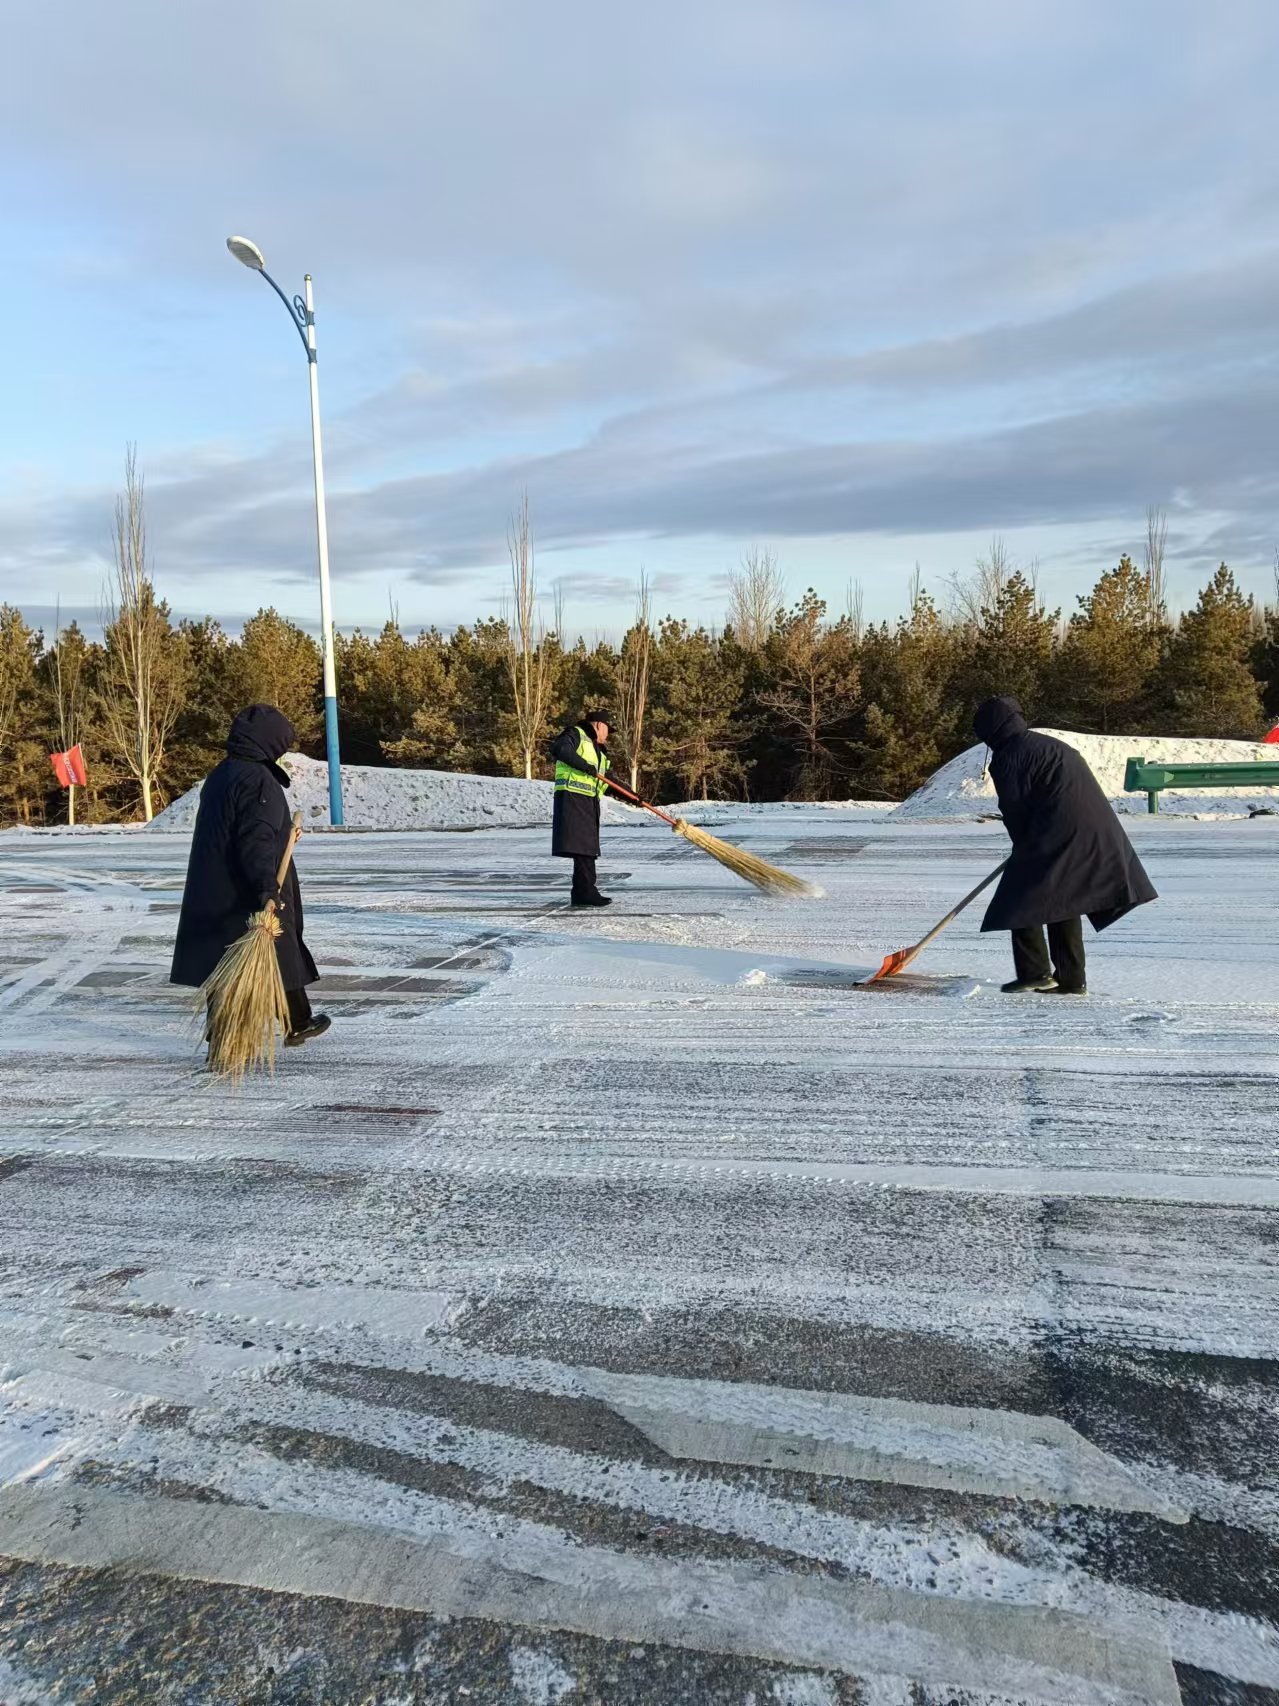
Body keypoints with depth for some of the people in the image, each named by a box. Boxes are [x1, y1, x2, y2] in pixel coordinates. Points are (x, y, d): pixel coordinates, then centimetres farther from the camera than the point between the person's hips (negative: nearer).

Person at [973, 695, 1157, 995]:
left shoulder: (1006, 757, -3)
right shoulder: (1046, 744, 24)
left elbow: (1015, 810, -4)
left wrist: (1026, 847, 12)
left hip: (1058, 833, -9)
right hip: (1096, 832, 9)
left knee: (1022, 900, 1)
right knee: (1065, 901, 17)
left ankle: (1035, 973, -2)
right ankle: (1072, 979, 19)